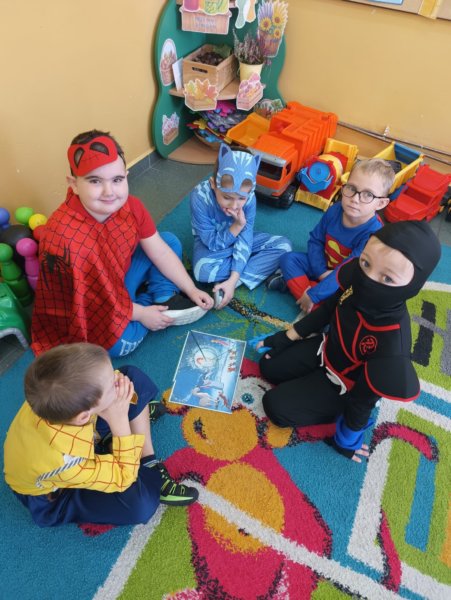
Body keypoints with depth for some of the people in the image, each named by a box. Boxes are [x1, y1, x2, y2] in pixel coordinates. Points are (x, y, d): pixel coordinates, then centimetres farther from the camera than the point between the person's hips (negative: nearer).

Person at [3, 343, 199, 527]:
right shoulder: (67, 462, -44)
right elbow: (123, 478, -25)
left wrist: (120, 381, -32)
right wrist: (120, 421, -36)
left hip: (76, 435, 6)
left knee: (135, 378, -6)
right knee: (139, 502, -31)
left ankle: (149, 461, 2)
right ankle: (151, 474, 5)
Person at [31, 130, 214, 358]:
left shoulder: (130, 206, -20)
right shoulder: (63, 238, -38)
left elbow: (161, 252, -8)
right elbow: (91, 300, -26)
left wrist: (192, 290, -7)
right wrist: (141, 313, -17)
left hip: (120, 278, 5)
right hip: (87, 311, -4)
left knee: (170, 241, 3)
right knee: (123, 341, -26)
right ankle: (150, 300, 3)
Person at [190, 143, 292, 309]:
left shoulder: (249, 198, -26)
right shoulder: (200, 197, -33)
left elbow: (244, 240, -24)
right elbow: (213, 243, -24)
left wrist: (233, 280, -34)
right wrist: (237, 226, -36)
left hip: (237, 237, 3)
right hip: (210, 242, -3)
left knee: (284, 245, -15)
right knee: (203, 270, -38)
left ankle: (239, 281, -23)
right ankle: (262, 272, -19)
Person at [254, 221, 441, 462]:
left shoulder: (392, 346, -42)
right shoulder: (356, 280, -27)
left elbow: (365, 396, -25)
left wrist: (347, 438, -7)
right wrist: (287, 337, 5)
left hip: (343, 383, -6)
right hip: (326, 350, 6)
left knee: (275, 406, -7)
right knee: (268, 367, 13)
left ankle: (340, 406, 7)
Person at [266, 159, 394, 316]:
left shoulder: (373, 234, -32)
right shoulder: (335, 210, -15)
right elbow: (315, 240, -4)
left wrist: (313, 295, -30)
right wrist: (321, 272, -18)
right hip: (323, 266, 5)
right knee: (288, 258, -8)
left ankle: (293, 280, -12)